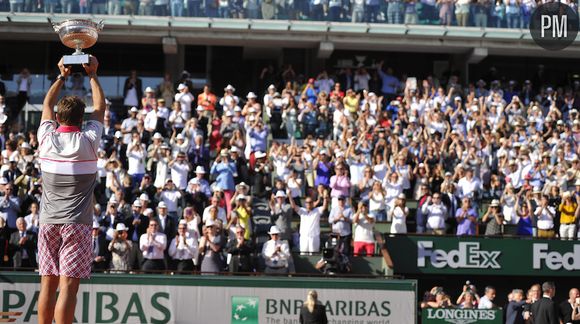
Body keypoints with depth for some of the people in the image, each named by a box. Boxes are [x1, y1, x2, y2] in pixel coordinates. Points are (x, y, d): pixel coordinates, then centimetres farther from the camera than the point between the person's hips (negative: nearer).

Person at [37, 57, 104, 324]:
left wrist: (61, 76, 30)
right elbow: (100, 107, 13)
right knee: (68, 286, -8)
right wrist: (92, 74, 23)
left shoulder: (47, 139, 1)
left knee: (48, 286, 6)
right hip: (77, 223, -3)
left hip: (48, 222, 3)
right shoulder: (88, 141, -5)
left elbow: (47, 105, 20)